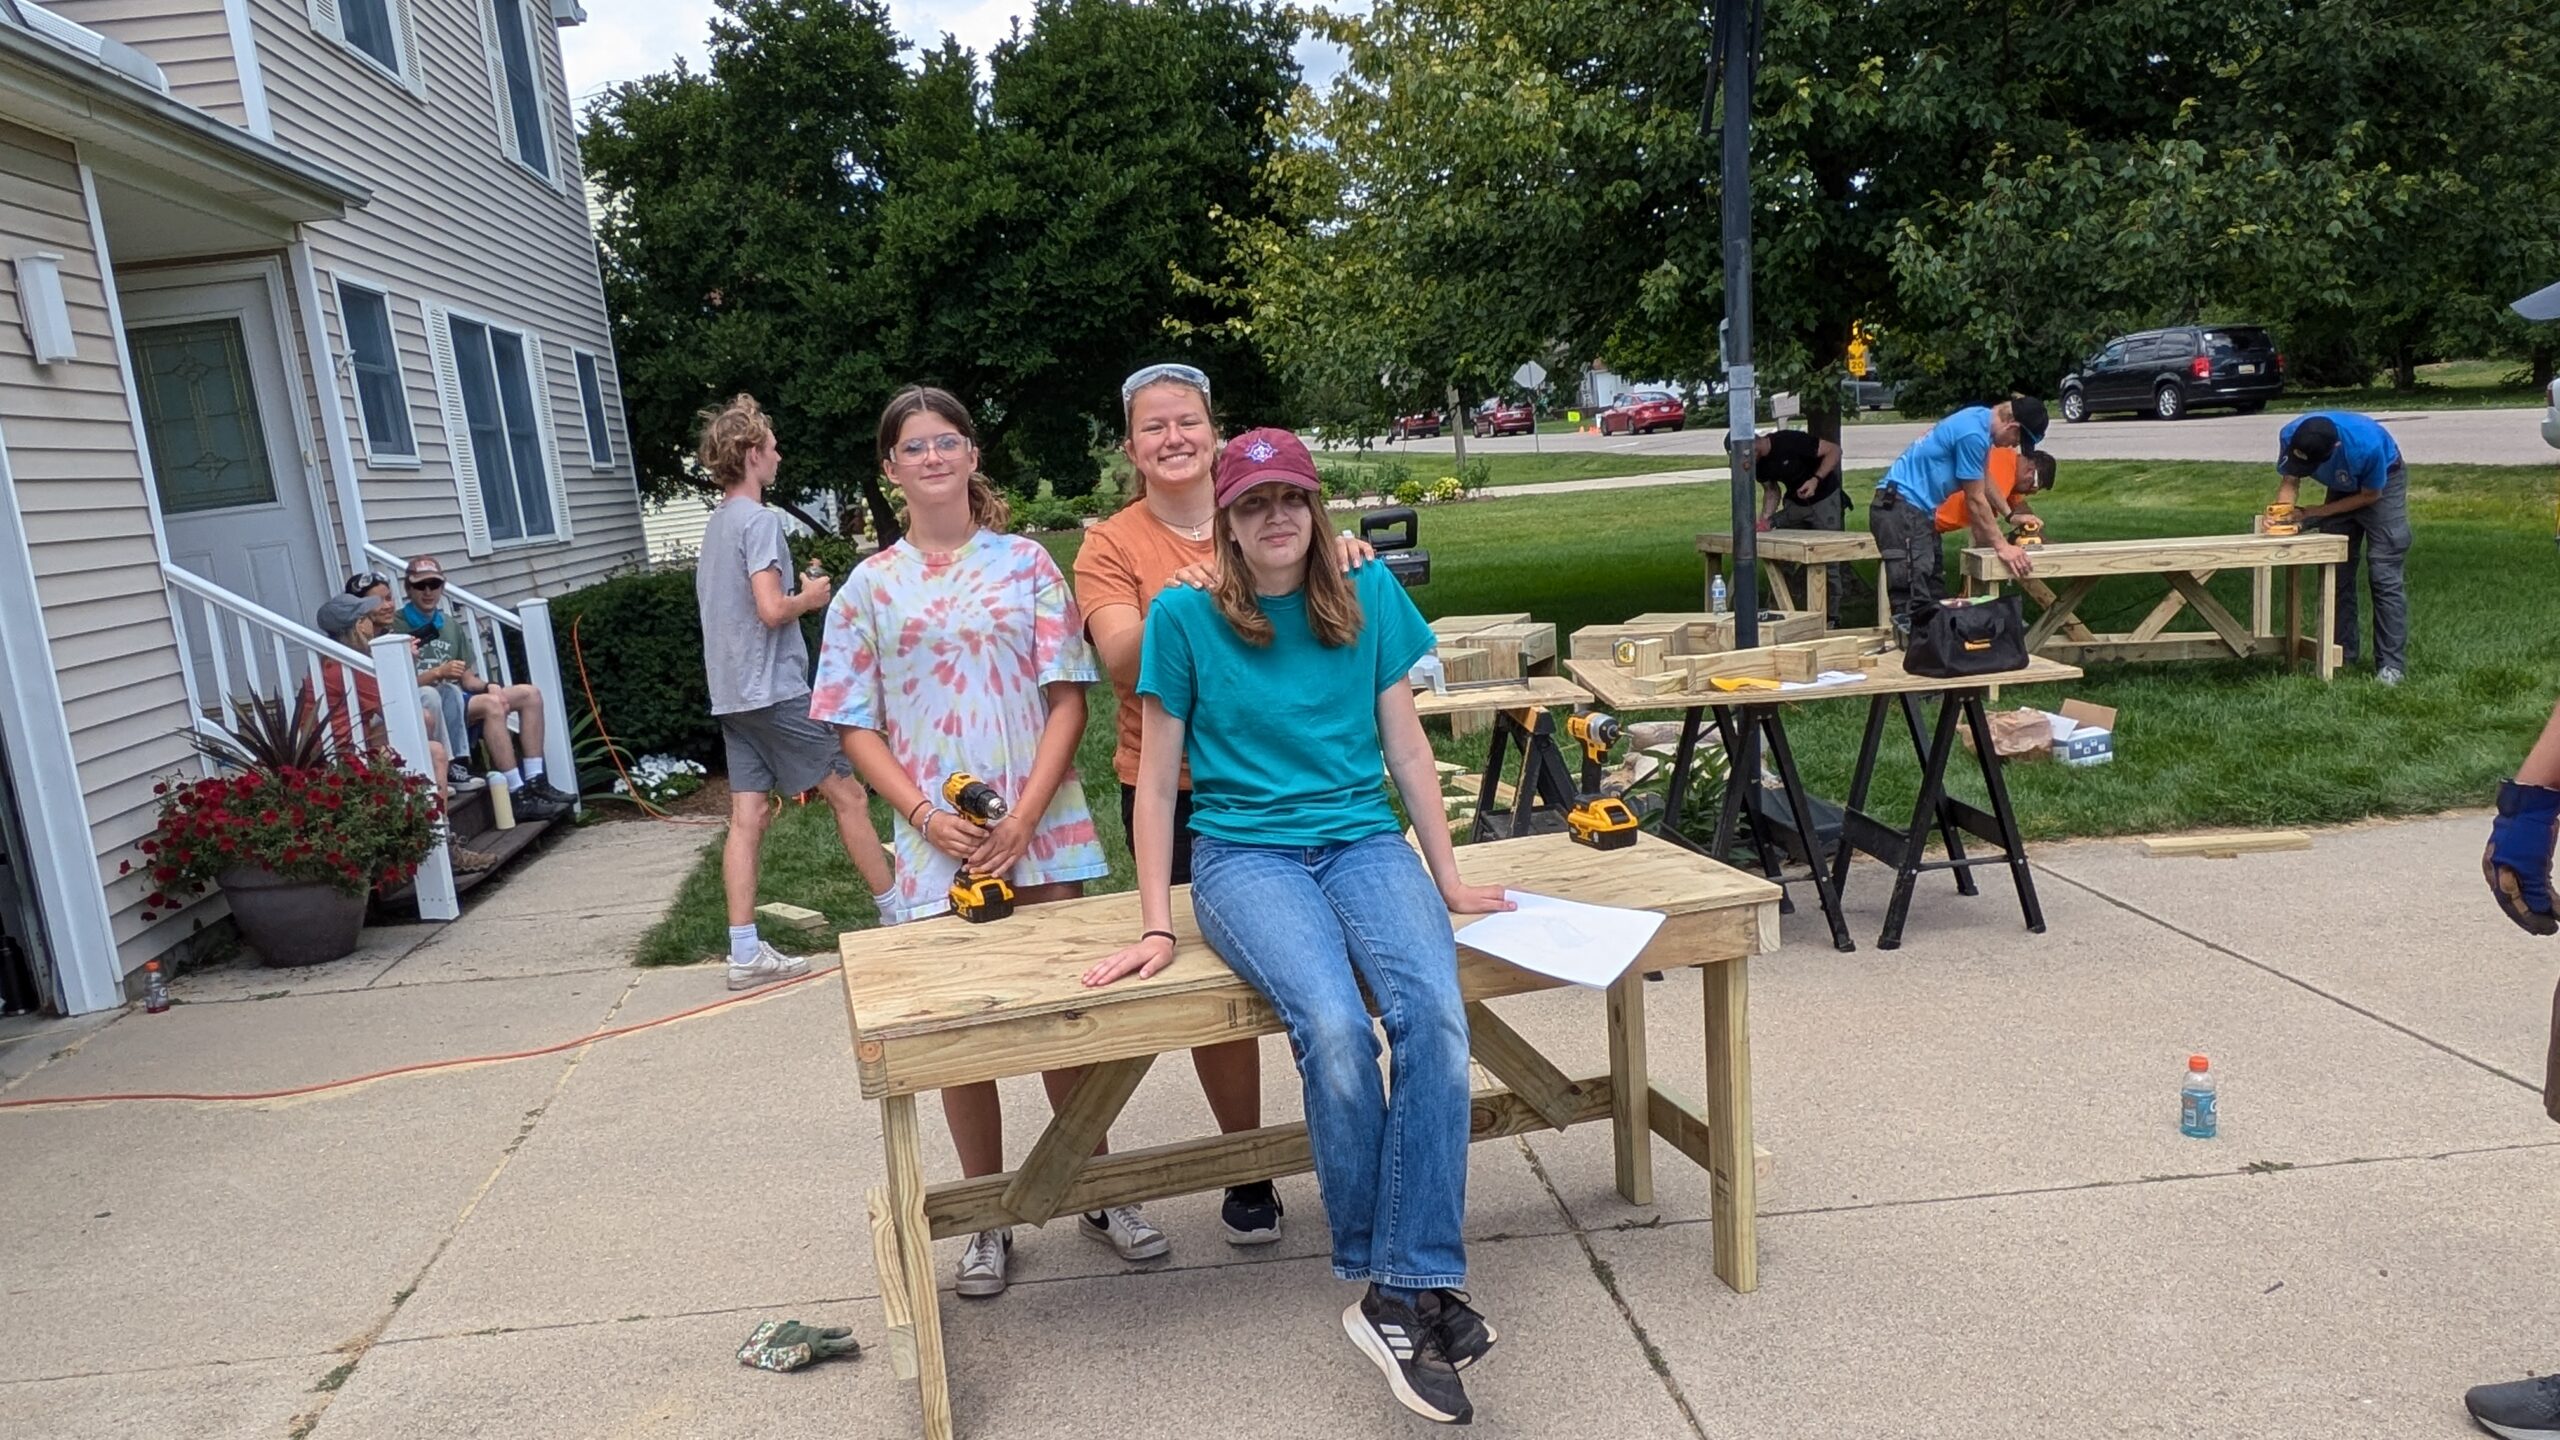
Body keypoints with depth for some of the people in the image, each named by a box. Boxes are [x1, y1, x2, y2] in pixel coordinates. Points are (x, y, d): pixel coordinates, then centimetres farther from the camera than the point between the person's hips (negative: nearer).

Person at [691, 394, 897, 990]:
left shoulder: (716, 524, 17)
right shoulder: (760, 521, -12)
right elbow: (772, 609, -22)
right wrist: (811, 597, -3)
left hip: (732, 695, 8)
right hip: (775, 691, -8)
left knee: (748, 816, 4)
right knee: (848, 794, 1)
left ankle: (746, 953, 2)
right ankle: (898, 918, 10)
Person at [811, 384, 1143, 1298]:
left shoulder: (1025, 562, 4)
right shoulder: (869, 587, 6)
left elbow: (1067, 698, -1)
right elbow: (854, 725, 4)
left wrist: (1024, 818, -11)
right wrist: (928, 817, -10)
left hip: (1040, 831, 0)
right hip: (936, 840, 1)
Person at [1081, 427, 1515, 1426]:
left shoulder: (1368, 594, 8)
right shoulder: (1184, 617, 1)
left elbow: (1405, 745, 13)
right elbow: (1158, 777, 4)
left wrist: (1449, 882, 12)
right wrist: (1156, 929, 0)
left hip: (1362, 839, 3)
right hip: (1244, 852, -2)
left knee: (1434, 1012, -29)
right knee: (1335, 1030, -31)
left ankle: (1405, 1295, -21)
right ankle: (1387, 1284, -12)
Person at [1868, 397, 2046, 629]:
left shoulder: (1981, 417, 12)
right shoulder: (1973, 434, -19)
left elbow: (1984, 481, 28)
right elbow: (1975, 500, -12)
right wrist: (2002, 546, -5)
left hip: (1916, 509, 11)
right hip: (1900, 508, -11)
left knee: (1934, 597, 11)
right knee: (1914, 604, -17)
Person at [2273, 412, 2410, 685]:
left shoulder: (2366, 445, -39)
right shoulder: (2290, 435, -28)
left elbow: (2370, 496, -21)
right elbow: (2289, 481, -12)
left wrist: (2318, 512, -23)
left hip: (2382, 483, -5)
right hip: (2343, 487, 5)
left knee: (2385, 576, -13)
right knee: (2335, 573, 2)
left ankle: (2391, 665, -13)